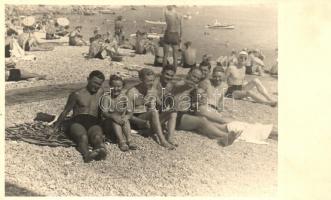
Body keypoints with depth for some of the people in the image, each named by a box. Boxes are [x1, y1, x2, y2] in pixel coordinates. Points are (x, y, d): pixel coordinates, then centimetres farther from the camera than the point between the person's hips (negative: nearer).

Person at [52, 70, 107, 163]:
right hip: (77, 122, -1)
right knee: (83, 137, -38)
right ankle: (87, 154, -65)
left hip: (93, 124, 2)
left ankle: (101, 150, -67)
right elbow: (65, 112, 13)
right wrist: (55, 128, 15)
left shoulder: (101, 92, 17)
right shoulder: (77, 94, 8)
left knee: (97, 137, -36)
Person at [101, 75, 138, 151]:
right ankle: (121, 141, -37)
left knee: (126, 121, -26)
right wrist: (113, 116, -33)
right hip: (109, 122, -2)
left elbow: (129, 112, -4)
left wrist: (126, 117, -25)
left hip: (121, 120, 3)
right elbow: (104, 113, -17)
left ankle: (129, 140, -32)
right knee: (115, 121, -31)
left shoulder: (124, 97, -1)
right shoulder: (107, 98, -9)